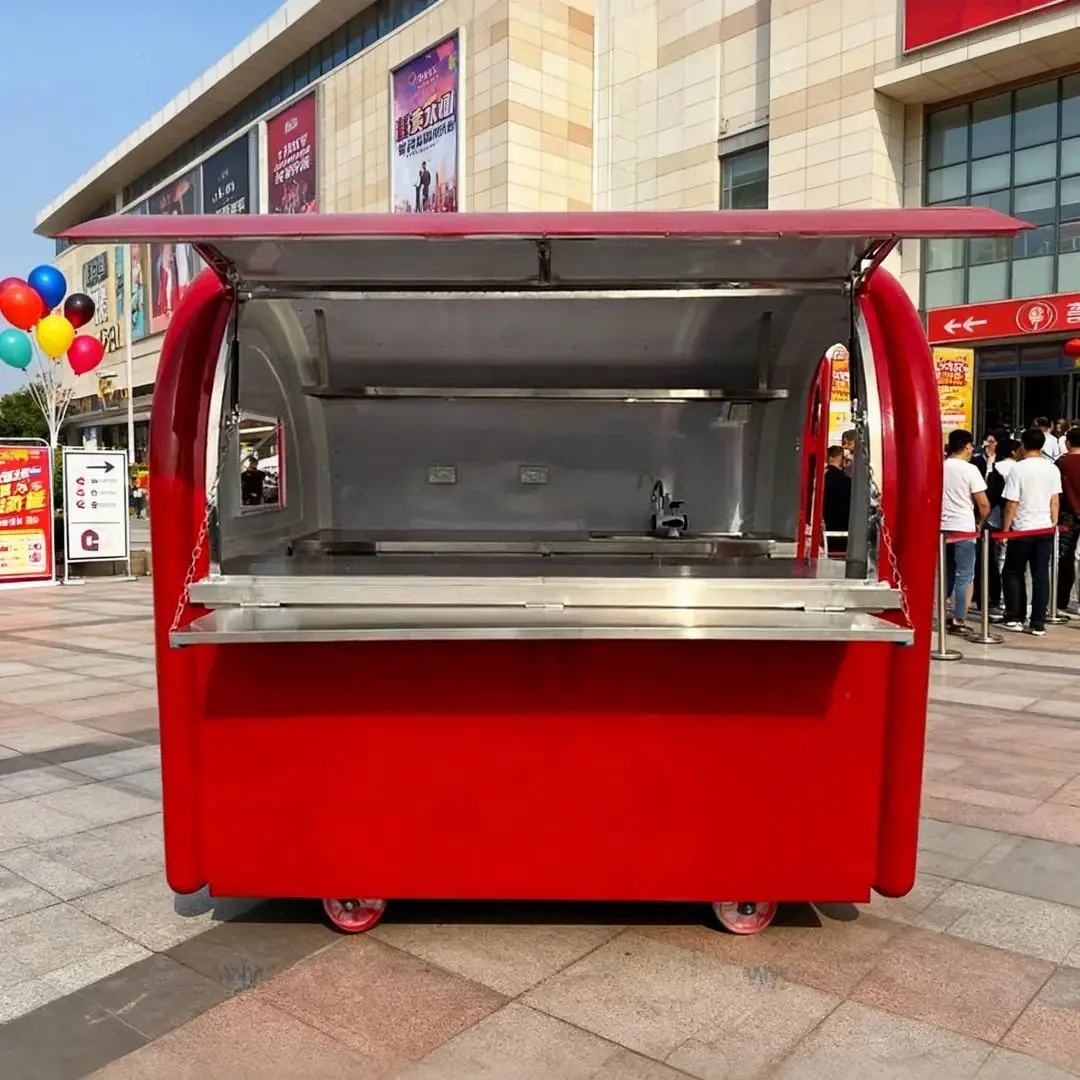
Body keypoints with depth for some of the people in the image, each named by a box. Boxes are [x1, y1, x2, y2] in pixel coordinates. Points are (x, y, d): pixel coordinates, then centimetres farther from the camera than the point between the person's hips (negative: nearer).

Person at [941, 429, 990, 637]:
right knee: (964, 577, 1)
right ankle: (958, 621, 2)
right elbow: (984, 504, -10)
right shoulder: (969, 469, -10)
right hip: (963, 529, -5)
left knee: (947, 575, 16)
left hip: (942, 528, 5)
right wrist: (980, 522, 7)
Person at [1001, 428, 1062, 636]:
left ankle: (1014, 618, 9)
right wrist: (1053, 525, 15)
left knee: (1013, 573, 11)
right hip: (1045, 529, 3)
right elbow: (1054, 502, 4)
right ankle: (1038, 623, 8)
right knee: (1041, 576, 6)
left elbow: (1011, 504, -11)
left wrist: (1005, 530, -3)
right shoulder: (1052, 469, 0)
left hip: (1021, 529, -3)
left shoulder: (1018, 469, -11)